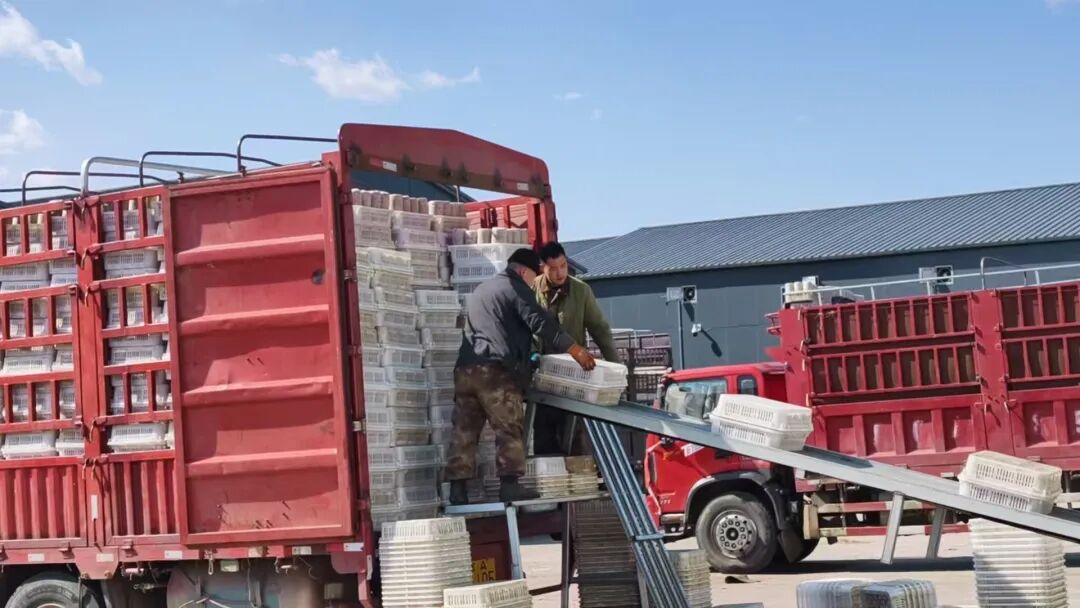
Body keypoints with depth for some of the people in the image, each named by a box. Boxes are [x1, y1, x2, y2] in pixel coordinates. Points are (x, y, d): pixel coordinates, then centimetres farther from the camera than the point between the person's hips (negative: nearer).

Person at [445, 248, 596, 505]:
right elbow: (540, 322, -8)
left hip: (465, 368, 8)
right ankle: (509, 484, -13)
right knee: (509, 428, -7)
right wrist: (573, 349, -13)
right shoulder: (516, 288, 5)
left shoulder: (480, 291, 31)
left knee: (464, 431, 5)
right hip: (496, 369, -8)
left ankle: (458, 488, 2)